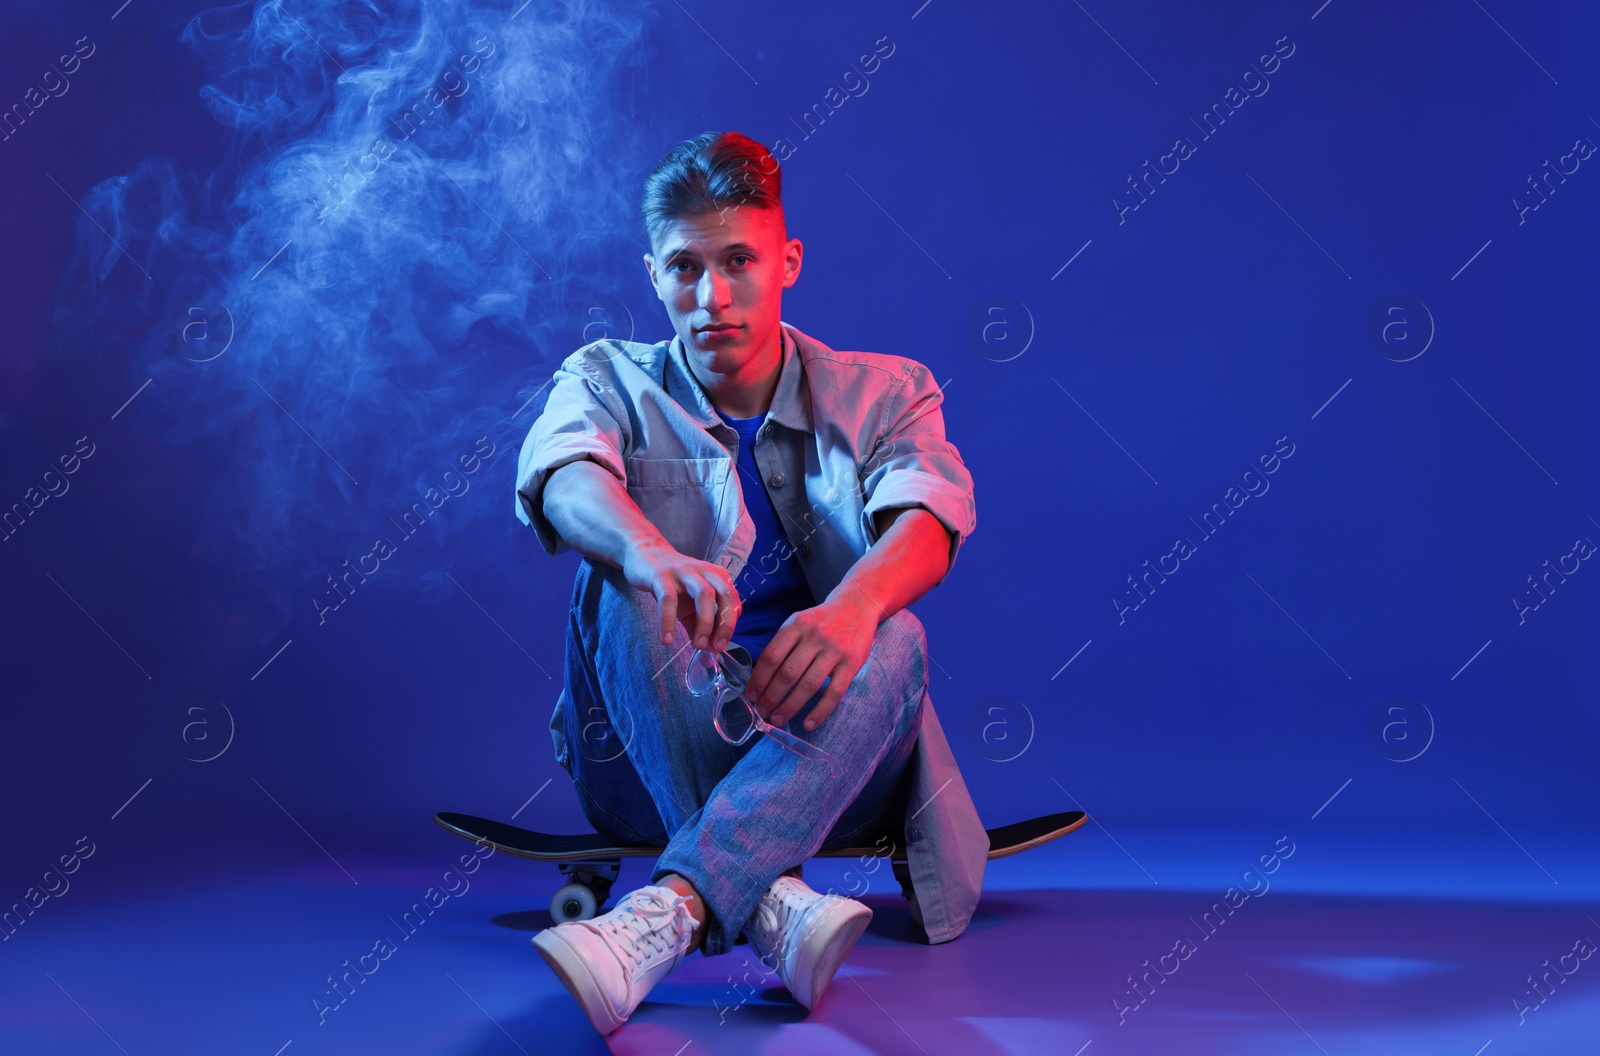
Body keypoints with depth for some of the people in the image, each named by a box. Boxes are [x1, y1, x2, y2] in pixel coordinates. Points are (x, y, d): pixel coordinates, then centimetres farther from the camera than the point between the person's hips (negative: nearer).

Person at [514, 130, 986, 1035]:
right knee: (632, 585, -28)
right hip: (651, 759, 1)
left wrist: (854, 603, -40)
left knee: (896, 641, -31)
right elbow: (562, 477, -17)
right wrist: (652, 553, -42)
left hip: (829, 763, 0)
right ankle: (774, 903, -42)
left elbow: (930, 512, -15)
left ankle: (668, 913, -47)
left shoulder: (882, 393, 9)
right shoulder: (611, 380, 9)